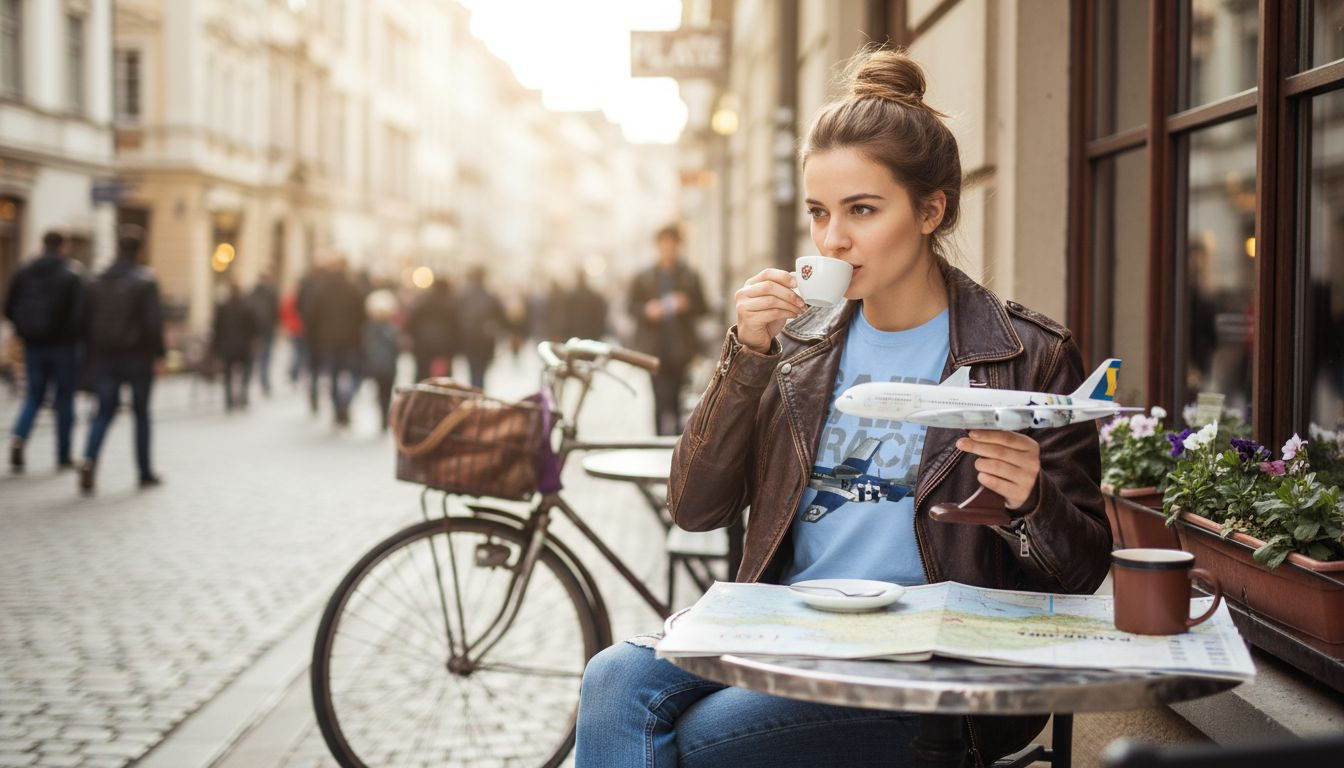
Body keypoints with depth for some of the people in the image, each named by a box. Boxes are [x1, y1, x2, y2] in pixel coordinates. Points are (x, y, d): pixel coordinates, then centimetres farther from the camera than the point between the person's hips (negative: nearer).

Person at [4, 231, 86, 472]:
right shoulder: (72, 276, -9)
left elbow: (9, 309, 4)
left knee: (34, 395, 14)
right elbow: (80, 314, -16)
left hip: (33, 345, 4)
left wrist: (26, 331, 14)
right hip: (63, 346, -3)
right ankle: (63, 456, 11)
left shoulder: (23, 274, 4)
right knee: (65, 398, 7)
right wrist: (75, 336, 1)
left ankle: (19, 436, -12)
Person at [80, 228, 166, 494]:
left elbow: (88, 322, 8)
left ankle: (89, 460, -18)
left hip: (104, 356, 4)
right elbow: (154, 322, -15)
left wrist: (92, 355, 12)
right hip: (137, 356, -4)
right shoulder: (145, 281, -9)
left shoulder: (98, 282, 7)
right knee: (141, 412, 8)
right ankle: (145, 473, 13)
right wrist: (158, 352, -6)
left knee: (105, 411, 7)